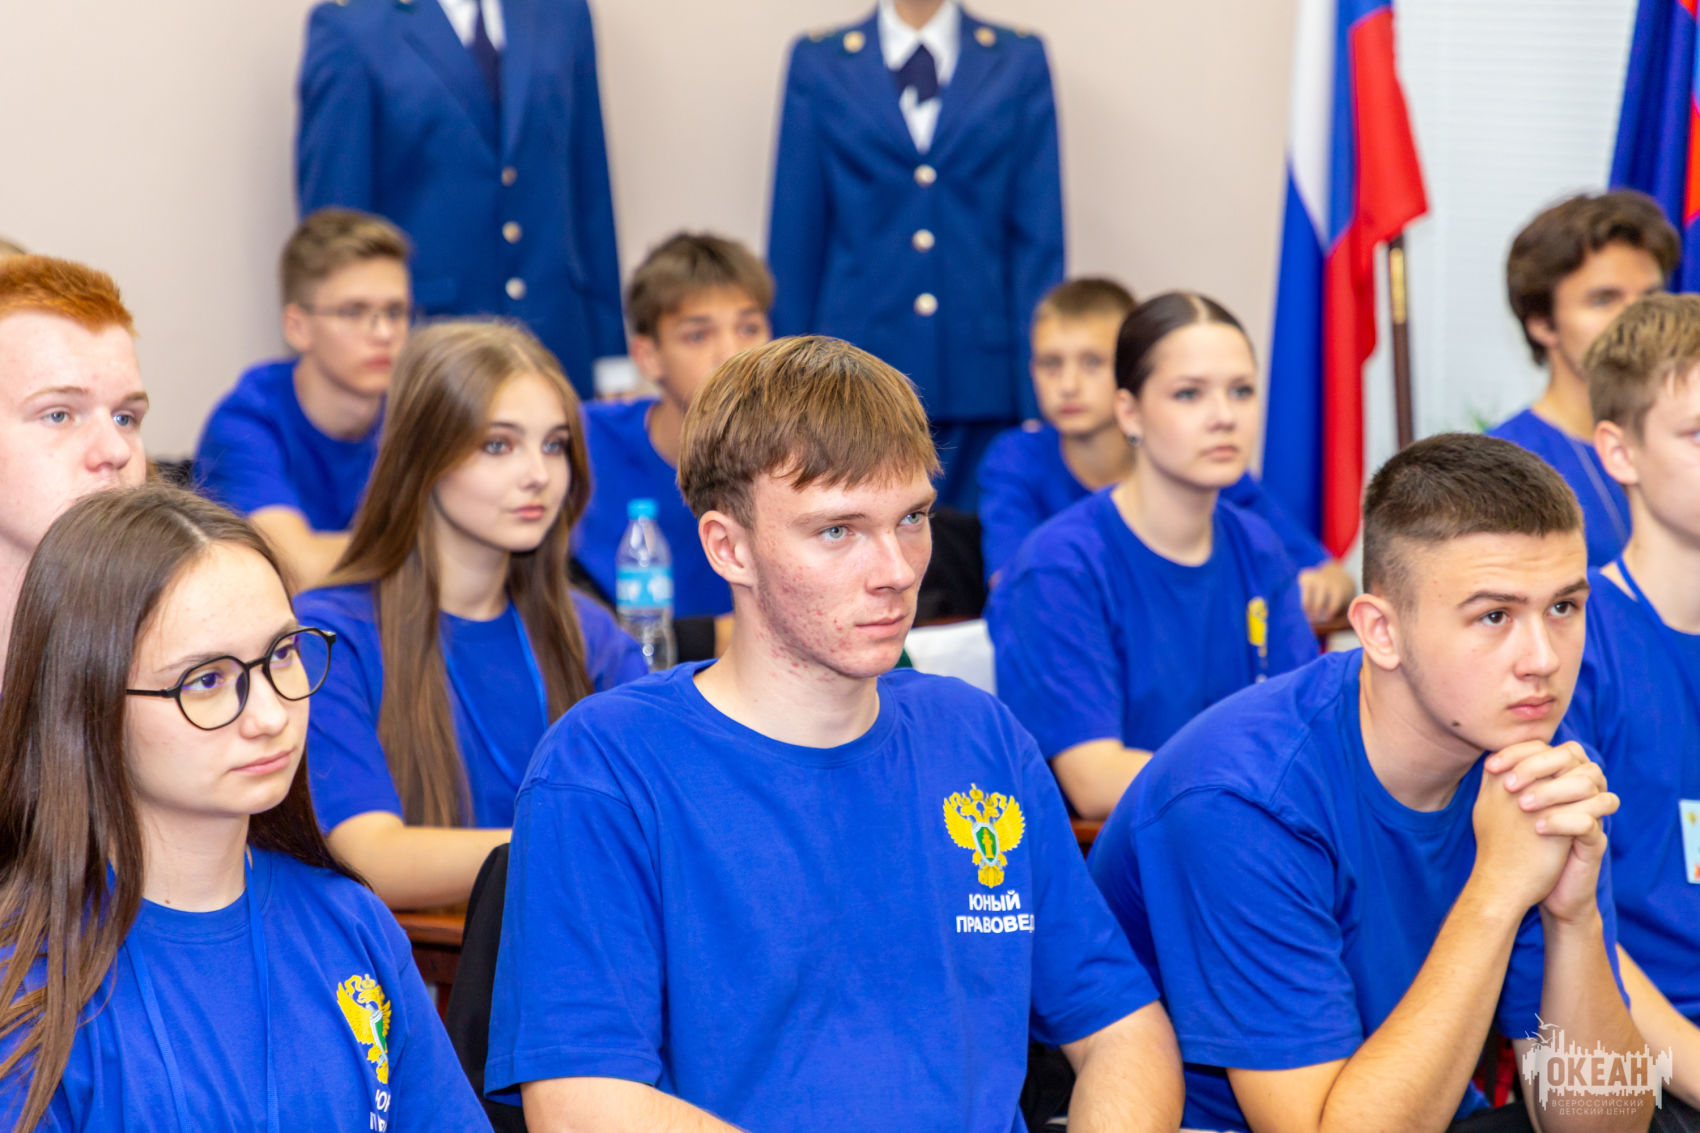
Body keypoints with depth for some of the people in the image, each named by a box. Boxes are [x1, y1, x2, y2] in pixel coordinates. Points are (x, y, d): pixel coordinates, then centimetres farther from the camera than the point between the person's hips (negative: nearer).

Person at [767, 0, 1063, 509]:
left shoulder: (1019, 60, 8)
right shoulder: (818, 62, 8)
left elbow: (1039, 236, 5)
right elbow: (794, 238, 8)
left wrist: (1038, 394, -1)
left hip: (981, 369, 0)